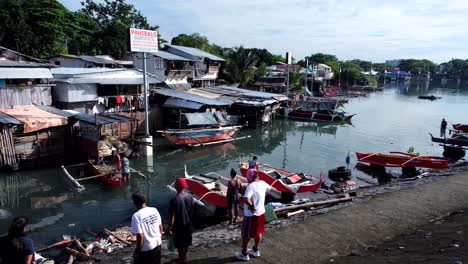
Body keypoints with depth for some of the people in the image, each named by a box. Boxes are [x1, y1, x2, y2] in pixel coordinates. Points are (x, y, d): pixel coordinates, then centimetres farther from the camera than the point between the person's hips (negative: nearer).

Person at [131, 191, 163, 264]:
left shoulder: (136, 216, -21)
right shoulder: (154, 210, -2)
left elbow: (140, 236, -22)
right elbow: (161, 227, 6)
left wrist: (137, 251, -10)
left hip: (146, 248, -6)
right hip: (157, 244, 6)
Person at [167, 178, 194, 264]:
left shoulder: (174, 200, -26)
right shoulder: (190, 196, -9)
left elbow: (172, 217, -22)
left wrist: (169, 228, -10)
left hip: (179, 226, -6)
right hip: (188, 224, 6)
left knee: (180, 245, 13)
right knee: (186, 242, 23)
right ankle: (184, 257, 42)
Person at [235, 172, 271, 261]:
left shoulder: (251, 186, -25)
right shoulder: (263, 183, -3)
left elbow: (246, 199, -38)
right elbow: (268, 190, 20)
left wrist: (251, 206, -21)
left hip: (251, 214, -7)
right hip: (261, 212, 8)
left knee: (245, 234, 9)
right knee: (258, 232, 23)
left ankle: (244, 254, 22)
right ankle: (256, 250, 40)